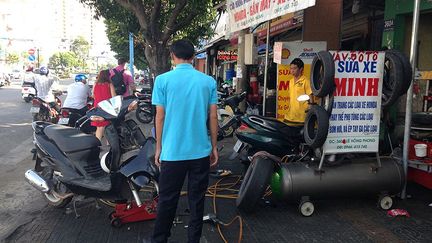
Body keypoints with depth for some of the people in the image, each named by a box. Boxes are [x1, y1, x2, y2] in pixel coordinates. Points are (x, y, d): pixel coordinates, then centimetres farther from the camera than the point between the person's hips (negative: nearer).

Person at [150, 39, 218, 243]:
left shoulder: (163, 80, -5)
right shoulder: (208, 81, 0)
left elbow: (160, 117, -3)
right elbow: (213, 117, 1)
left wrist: (159, 147, 7)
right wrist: (214, 147, 11)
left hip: (172, 152, -1)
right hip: (201, 151, 2)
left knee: (167, 200, 12)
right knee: (197, 199, 13)